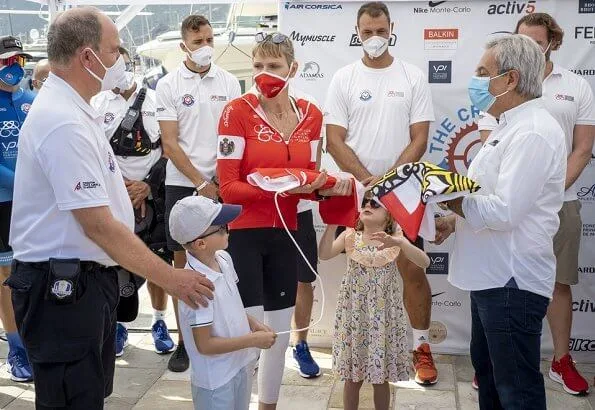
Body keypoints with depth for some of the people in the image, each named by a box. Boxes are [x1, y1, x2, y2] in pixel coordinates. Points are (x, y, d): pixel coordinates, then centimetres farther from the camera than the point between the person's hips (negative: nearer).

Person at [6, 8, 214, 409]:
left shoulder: (71, 109, 10)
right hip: (62, 288, -10)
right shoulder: (64, 123, -23)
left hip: (86, 279, 10)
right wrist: (170, 278, -19)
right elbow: (99, 226, -25)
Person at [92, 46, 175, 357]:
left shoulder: (155, 101, 5)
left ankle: (159, 322, 17)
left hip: (153, 194, 0)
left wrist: (147, 186, -5)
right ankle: (119, 325, 15)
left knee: (158, 262, 2)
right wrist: (123, 187, -7)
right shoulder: (97, 105, 5)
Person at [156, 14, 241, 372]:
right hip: (183, 184, -1)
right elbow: (170, 144, -4)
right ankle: (184, 339, 14)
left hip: (222, 184, 1)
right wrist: (201, 183, -10)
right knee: (183, 261, 4)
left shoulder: (229, 82, 6)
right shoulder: (169, 85, 0)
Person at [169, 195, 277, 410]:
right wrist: (253, 340, -20)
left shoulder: (223, 258, -4)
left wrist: (254, 324, 0)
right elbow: (205, 345, -25)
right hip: (216, 379, -8)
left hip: (240, 365, 8)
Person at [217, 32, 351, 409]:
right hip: (242, 234, -5)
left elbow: (309, 179, 10)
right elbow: (228, 188, -13)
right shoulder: (237, 111, -10)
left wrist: (326, 188, -12)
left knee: (279, 332, 15)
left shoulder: (311, 115, 5)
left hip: (285, 234, 5)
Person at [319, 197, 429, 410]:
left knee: (381, 378, 9)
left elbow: (424, 262, -14)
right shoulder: (350, 236, 1)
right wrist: (332, 224, -26)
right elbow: (324, 254, -15)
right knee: (352, 377, 9)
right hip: (354, 313, 0)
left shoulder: (396, 239, -1)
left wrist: (399, 243, -29)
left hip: (383, 315, 0)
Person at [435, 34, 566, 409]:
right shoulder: (512, 125, 12)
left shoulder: (532, 133, -21)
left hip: (513, 282, -11)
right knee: (487, 369, 23)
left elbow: (503, 211, -28)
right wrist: (456, 219, 6)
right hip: (492, 275, 11)